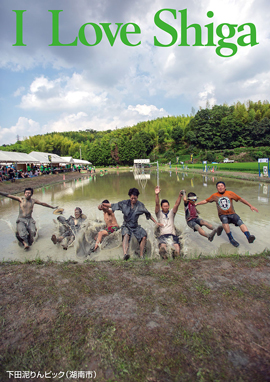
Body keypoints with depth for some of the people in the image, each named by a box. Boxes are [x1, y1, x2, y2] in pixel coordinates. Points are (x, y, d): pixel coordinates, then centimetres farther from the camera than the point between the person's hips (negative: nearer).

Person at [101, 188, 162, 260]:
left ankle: (141, 256, -9)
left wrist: (156, 222, 7)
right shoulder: (124, 203, -3)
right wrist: (103, 204, -6)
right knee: (126, 235, -34)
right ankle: (125, 254, -53)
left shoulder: (140, 205, -1)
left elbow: (148, 214, 6)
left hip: (135, 226, 2)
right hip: (126, 225, -2)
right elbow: (113, 205, 2)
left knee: (144, 236, -21)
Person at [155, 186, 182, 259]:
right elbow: (157, 204, -2)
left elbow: (177, 204, 4)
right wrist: (157, 195, -18)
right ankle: (163, 254, -53)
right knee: (162, 246, -34)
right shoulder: (159, 213, 15)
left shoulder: (171, 213, 20)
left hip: (172, 234, 2)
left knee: (177, 246, -31)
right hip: (163, 235, -2)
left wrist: (180, 196, -13)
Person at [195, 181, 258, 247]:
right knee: (224, 220, -35)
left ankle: (249, 237, -43)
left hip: (232, 214, 1)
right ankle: (231, 239, -28)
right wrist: (196, 204, 6)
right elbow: (206, 201, 12)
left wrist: (250, 206, 4)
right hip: (223, 215, -1)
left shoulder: (230, 193, 4)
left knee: (240, 222, -28)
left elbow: (240, 199, 6)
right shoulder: (214, 195, 6)